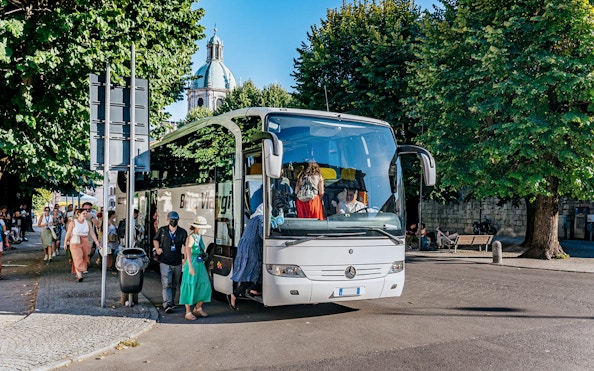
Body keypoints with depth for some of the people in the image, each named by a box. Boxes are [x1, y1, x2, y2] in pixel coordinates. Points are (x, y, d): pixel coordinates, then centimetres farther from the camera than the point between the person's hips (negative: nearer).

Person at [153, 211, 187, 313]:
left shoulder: (182, 232, 0)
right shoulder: (162, 230, 2)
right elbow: (155, 240, 18)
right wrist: (157, 248, -1)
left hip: (177, 263, 2)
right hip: (165, 262, -2)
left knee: (175, 284, 14)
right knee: (166, 284, -13)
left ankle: (171, 302, 31)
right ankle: (167, 305, -19)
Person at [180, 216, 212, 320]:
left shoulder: (199, 238, 12)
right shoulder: (191, 237, -12)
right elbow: (188, 252, -20)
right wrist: (190, 267, -26)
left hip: (200, 265, 8)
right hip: (192, 264, -8)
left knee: (204, 286, 7)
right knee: (190, 287, 0)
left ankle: (198, 308, 24)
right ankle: (188, 312, 8)